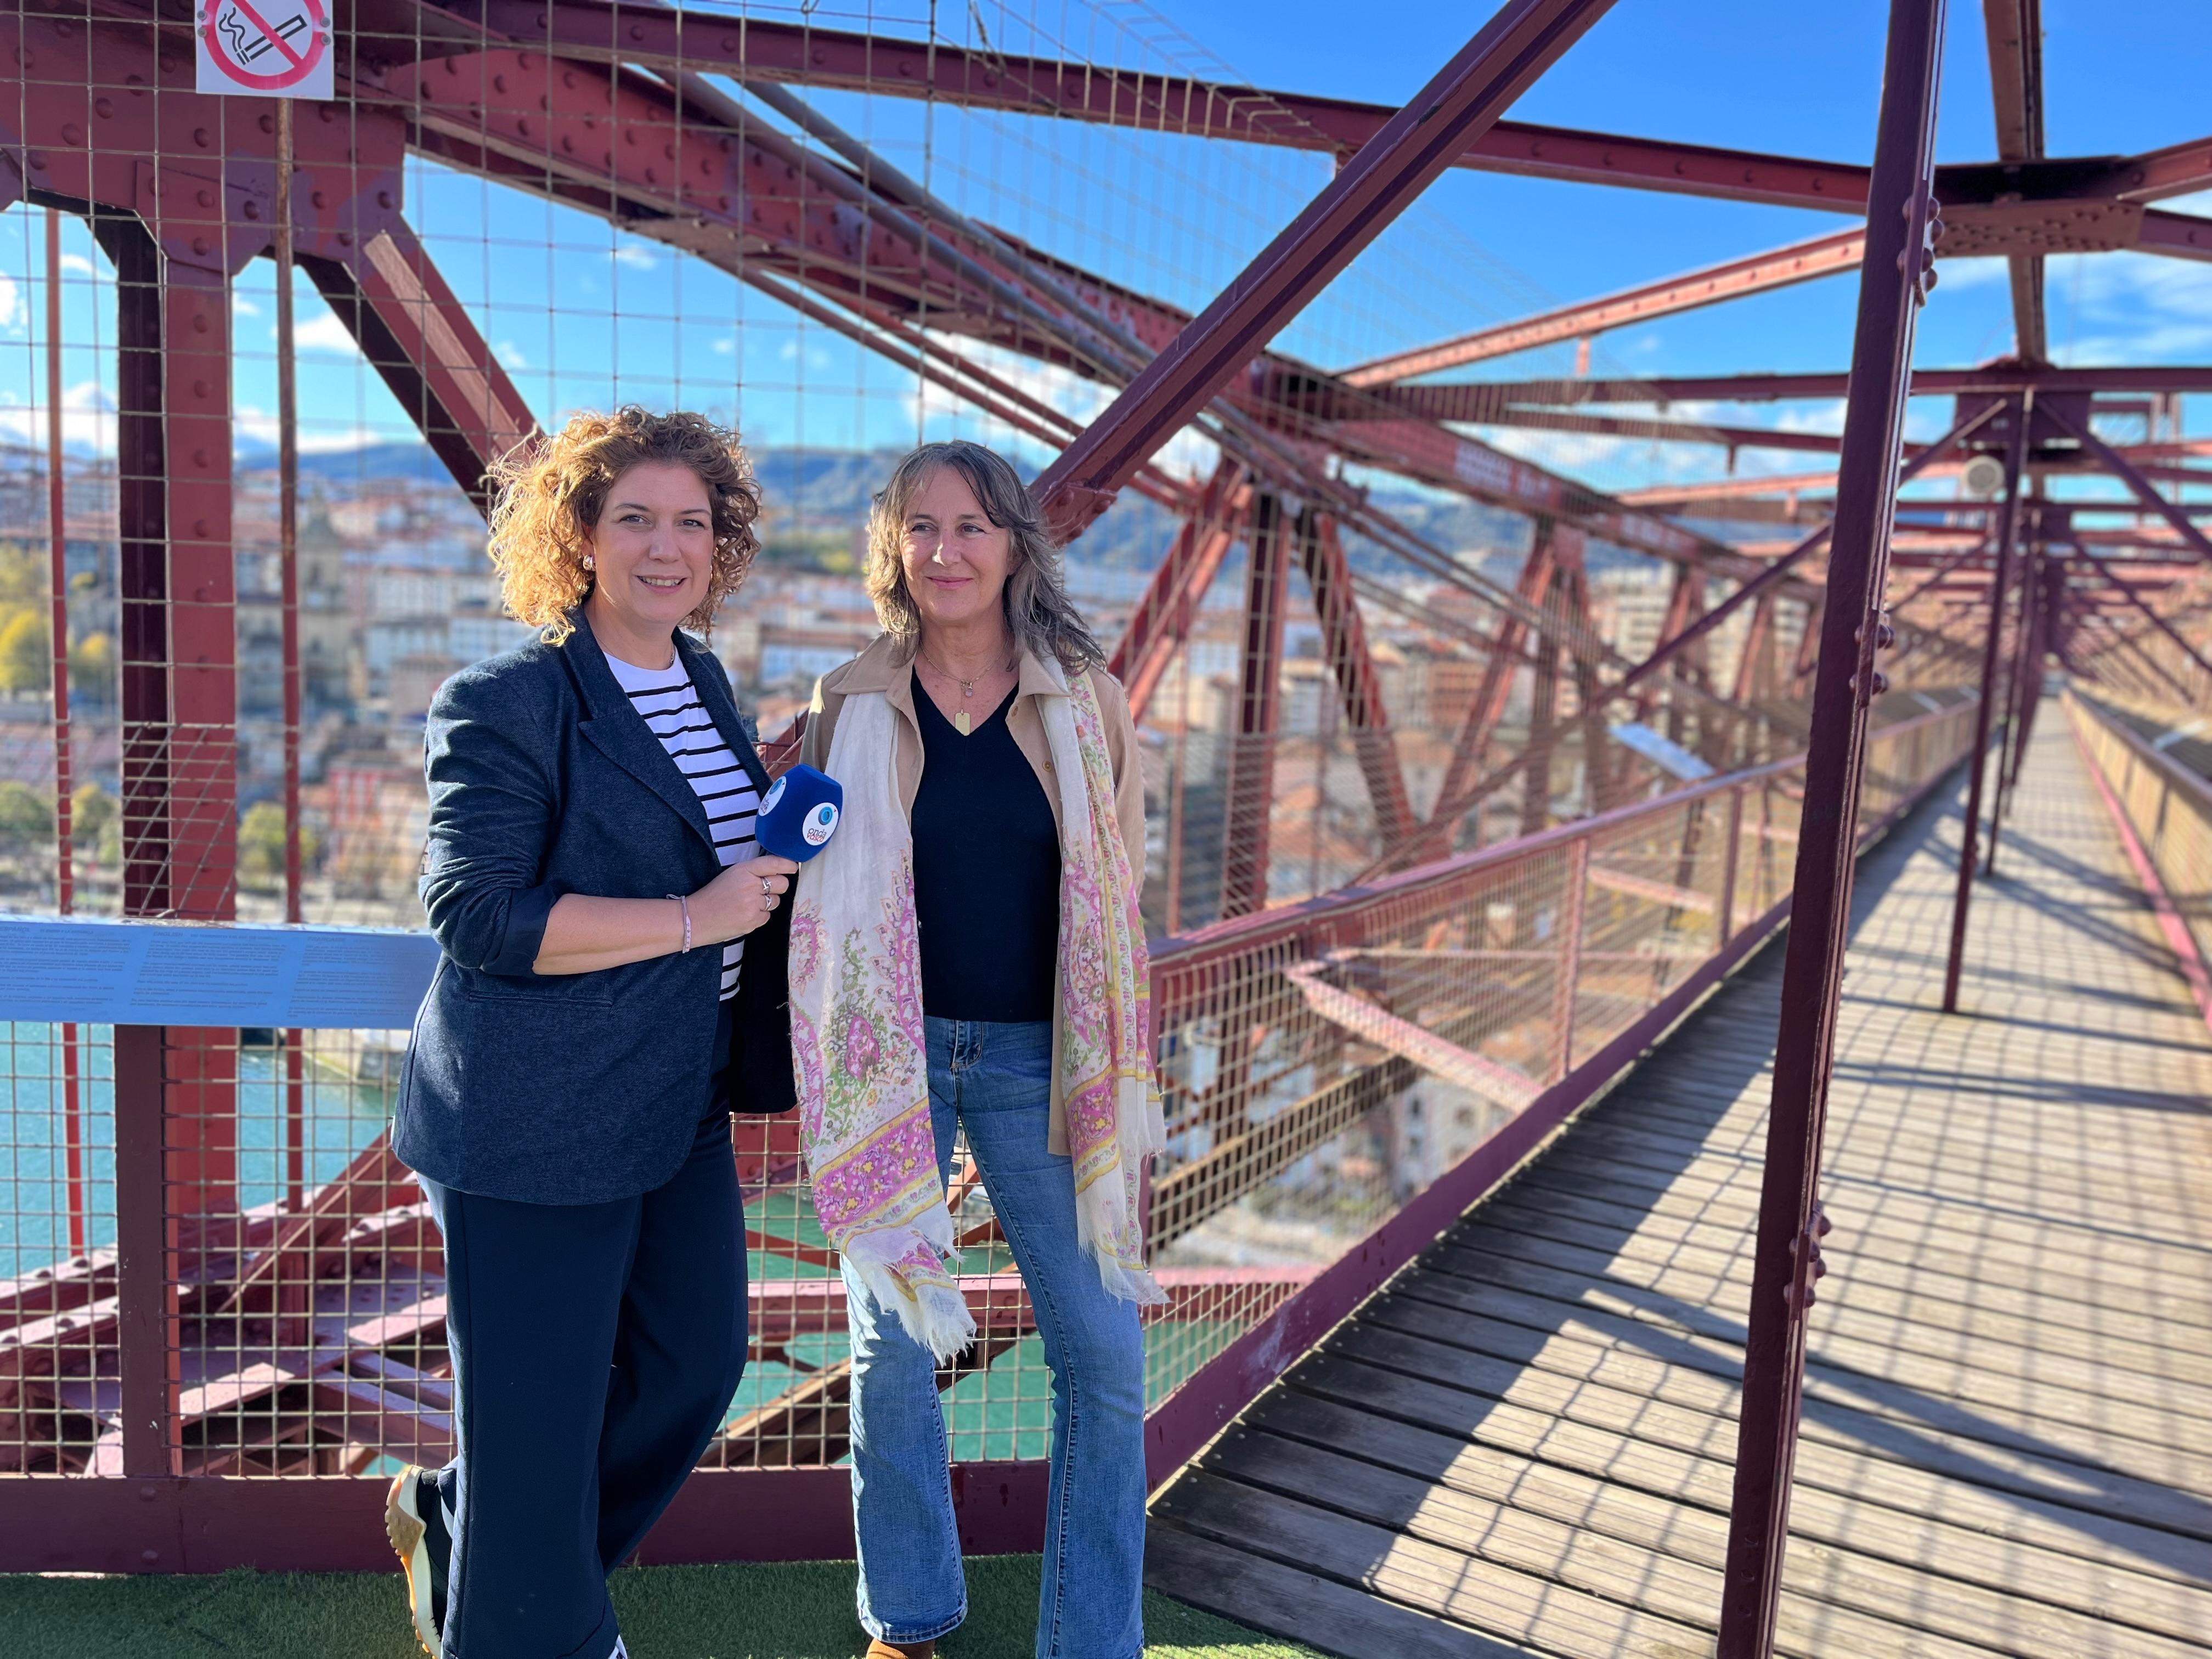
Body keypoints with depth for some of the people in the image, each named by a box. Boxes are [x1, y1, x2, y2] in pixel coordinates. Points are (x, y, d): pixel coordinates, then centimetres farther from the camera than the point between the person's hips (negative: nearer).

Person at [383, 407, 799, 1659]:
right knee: (537, 1414, 6)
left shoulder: (707, 683, 10)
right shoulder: (507, 701, -14)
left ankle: (455, 1519, 41)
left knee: (699, 1367, 18)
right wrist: (692, 918, -23)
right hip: (537, 1119, -8)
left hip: (680, 1108, 8)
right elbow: (476, 915, -20)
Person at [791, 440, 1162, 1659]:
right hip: (892, 1055, 0)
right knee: (891, 1344, 11)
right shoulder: (852, 705, 1)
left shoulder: (1082, 699, 1)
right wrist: (820, 1073, 6)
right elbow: (814, 896, 8)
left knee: (1104, 1355, 1)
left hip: (1035, 1059, 0)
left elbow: (1115, 903, 4)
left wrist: (1124, 1090, 4)